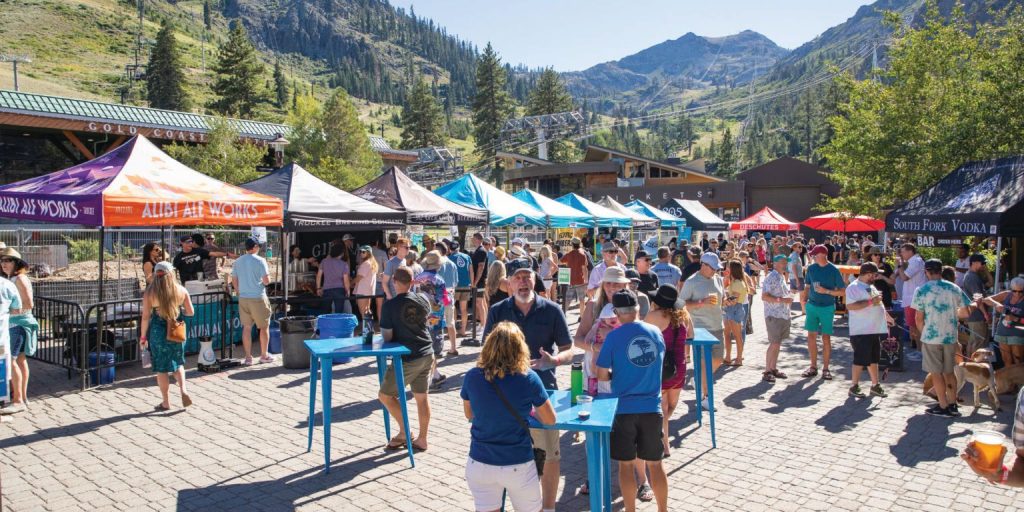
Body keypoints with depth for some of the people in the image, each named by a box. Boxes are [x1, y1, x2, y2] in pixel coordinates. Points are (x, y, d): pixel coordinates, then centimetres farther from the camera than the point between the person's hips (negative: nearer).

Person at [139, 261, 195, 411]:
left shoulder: (150, 292, -7)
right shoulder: (181, 290, -2)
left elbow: (146, 317, -8)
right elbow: (191, 312, 1)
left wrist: (143, 337, 0)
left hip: (158, 333, -2)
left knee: (161, 368, 9)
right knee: (178, 363, 21)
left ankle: (166, 402, 15)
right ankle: (183, 390, 1)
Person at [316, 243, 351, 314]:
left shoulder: (324, 261, 3)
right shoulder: (344, 264, -4)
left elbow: (319, 276, 4)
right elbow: (346, 280, -6)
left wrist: (318, 288, 14)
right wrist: (347, 291, 7)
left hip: (326, 290, 2)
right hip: (339, 290, -2)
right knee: (339, 312, 1)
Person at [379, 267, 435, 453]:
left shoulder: (390, 305, -15)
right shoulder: (423, 299, 1)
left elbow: (387, 336, -12)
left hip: (408, 358, -6)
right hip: (427, 354, 6)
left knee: (385, 395, 10)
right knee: (422, 397, 13)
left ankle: (404, 432, 11)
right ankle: (422, 440, 20)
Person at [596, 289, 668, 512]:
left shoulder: (614, 336, -10)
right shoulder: (656, 332, 1)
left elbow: (601, 375, -8)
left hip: (624, 408, -3)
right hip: (652, 407, 3)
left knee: (626, 464, 11)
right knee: (655, 463, 16)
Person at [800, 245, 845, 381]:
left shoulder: (834, 270, -9)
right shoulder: (811, 268, 3)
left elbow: (843, 292, -6)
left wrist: (826, 291, -17)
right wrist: (804, 301, 8)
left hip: (827, 308, -4)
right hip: (812, 306, 4)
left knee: (826, 338, 2)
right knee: (811, 337, 5)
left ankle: (825, 368, 12)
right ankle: (813, 367, 15)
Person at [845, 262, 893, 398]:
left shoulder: (871, 287, 17)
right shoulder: (854, 287, -13)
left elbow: (878, 305, 29)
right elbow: (850, 306, -25)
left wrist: (887, 317, 28)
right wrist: (870, 301, -25)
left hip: (875, 330, 9)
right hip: (861, 331, -9)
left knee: (874, 359, 15)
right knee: (860, 359, -4)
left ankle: (875, 386, 24)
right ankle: (854, 387, 6)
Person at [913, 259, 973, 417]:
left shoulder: (922, 290, -8)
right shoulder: (954, 288, 2)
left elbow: (919, 318, -9)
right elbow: (965, 312, 5)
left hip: (931, 337, -4)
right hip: (950, 337, 4)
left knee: (936, 373, 5)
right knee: (949, 371, 16)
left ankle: (943, 407, 9)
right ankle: (953, 405, 21)